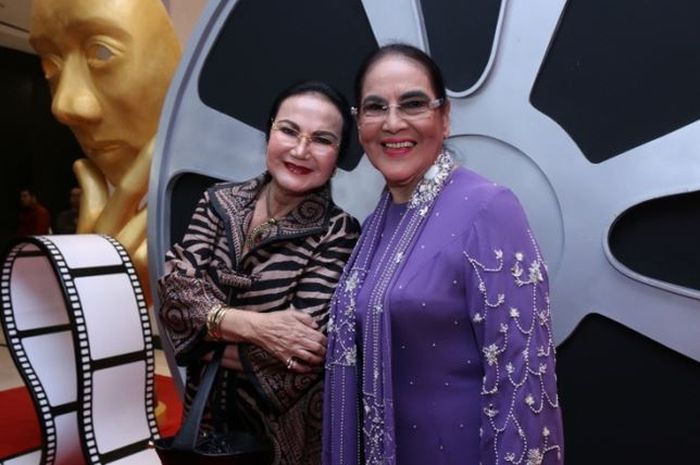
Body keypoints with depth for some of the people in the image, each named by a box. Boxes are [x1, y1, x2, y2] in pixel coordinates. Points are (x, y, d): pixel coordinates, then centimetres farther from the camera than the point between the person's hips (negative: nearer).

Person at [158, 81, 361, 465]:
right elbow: (175, 295, -13)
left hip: (279, 433, -3)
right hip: (205, 416, 4)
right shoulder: (219, 203, -3)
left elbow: (299, 355, -22)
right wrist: (251, 325, -27)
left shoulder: (338, 233, -16)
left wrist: (205, 335, -15)